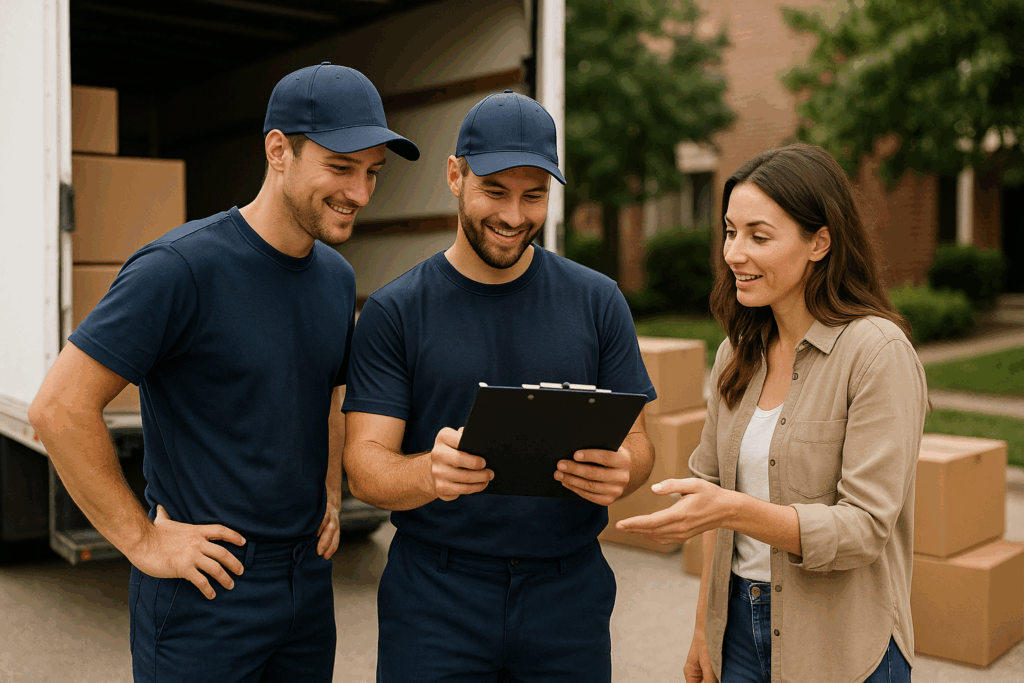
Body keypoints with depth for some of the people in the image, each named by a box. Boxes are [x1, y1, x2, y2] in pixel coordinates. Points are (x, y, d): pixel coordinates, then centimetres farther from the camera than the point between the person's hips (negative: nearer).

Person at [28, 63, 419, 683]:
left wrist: (330, 496, 10)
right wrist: (141, 540, -14)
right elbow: (59, 409, -18)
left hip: (309, 582, 7)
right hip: (204, 590, -7)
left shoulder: (338, 278, 6)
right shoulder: (181, 267, -17)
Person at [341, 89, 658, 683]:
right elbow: (365, 465, -9)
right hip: (434, 602, -1)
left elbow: (637, 443, 3)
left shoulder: (597, 301, 1)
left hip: (568, 596, 2)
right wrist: (430, 473, -31)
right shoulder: (394, 312, -4)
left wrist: (620, 472, -21)